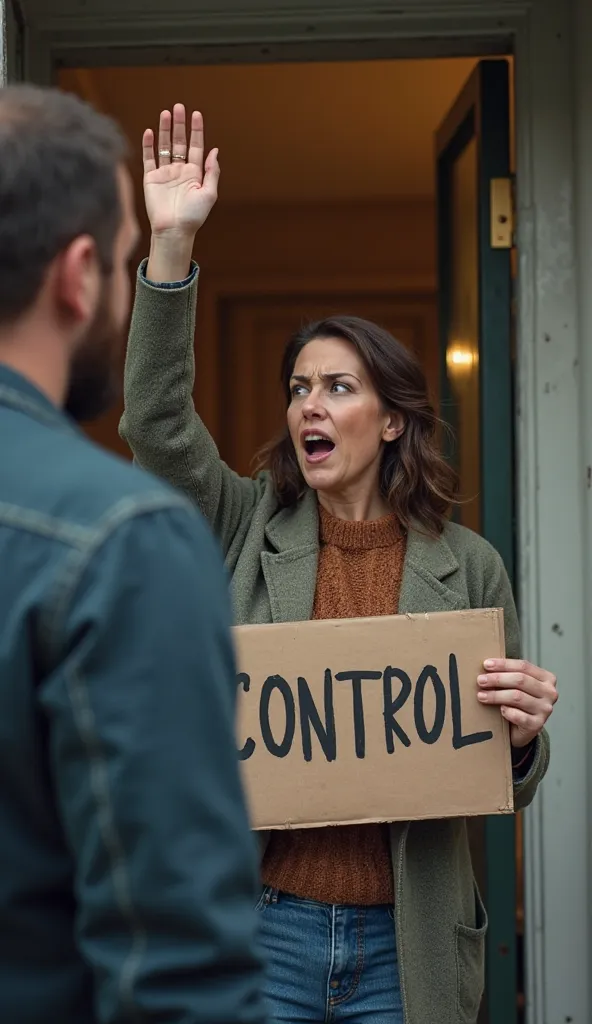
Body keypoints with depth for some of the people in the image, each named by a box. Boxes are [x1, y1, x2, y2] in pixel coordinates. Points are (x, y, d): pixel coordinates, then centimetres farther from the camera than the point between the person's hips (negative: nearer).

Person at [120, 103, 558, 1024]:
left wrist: (524, 734, -16)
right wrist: (172, 247, -19)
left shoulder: (469, 568, 2)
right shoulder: (251, 528, 4)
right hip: (259, 922, 1)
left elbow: (506, 782, 8)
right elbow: (160, 426, -12)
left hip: (405, 943, 0)